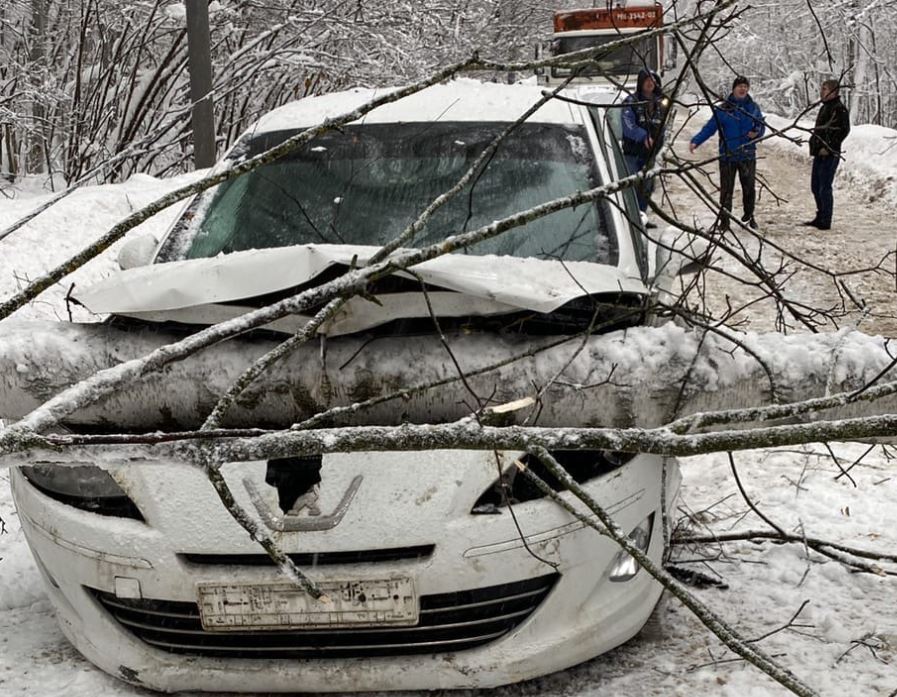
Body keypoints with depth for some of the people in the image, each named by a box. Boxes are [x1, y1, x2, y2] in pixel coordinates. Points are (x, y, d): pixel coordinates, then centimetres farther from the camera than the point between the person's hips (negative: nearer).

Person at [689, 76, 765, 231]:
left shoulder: (753, 107, 5)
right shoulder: (723, 109, -3)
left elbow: (761, 127, 13)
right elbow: (709, 127, -6)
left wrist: (756, 133, -10)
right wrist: (696, 141, -18)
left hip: (748, 155, 2)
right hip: (727, 156, -2)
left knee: (749, 188, 10)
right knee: (726, 189, 0)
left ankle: (749, 216, 28)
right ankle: (724, 220, 7)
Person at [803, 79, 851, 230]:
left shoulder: (839, 109, -12)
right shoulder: (825, 107, 16)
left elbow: (844, 131, -20)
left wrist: (829, 147, -22)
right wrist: (814, 144, 14)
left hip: (829, 155, -10)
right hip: (819, 154, 10)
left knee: (825, 188, -7)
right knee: (815, 187, 16)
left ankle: (825, 222, -1)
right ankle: (820, 218, 27)